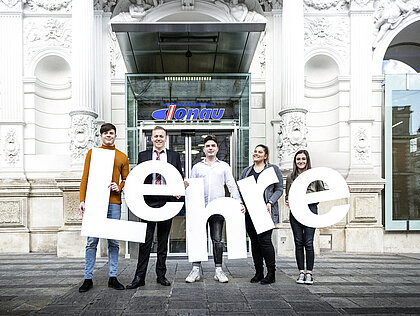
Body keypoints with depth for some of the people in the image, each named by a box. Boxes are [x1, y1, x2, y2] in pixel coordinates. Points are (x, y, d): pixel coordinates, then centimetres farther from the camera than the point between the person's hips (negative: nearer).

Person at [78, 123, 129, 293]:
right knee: (92, 240, 0)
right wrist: (82, 200, -1)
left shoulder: (122, 157, 13)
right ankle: (88, 278, 9)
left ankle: (113, 277, 12)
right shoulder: (92, 153, 10)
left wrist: (119, 187, -7)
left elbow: (126, 180, 15)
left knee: (114, 241, 4)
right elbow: (85, 178, 7)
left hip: (114, 202, 1)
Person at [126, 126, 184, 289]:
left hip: (167, 202, 1)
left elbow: (180, 177, 10)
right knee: (145, 240, -1)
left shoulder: (174, 155, 10)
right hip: (148, 202, -1)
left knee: (163, 240, 9)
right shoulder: (143, 155, 10)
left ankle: (161, 275, 19)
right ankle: (139, 277, 6)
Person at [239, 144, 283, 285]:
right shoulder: (246, 171, 18)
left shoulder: (273, 169, 6)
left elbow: (279, 189, 2)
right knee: (254, 241, 7)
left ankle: (271, 273, 2)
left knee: (264, 239, -11)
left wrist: (270, 202, -12)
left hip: (265, 210, -4)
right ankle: (258, 272, 18)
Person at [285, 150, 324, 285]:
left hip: (310, 210, -2)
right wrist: (288, 202, 1)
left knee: (308, 242, -5)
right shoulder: (290, 177, 13)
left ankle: (309, 273, 6)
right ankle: (301, 272, 13)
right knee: (298, 242, 4)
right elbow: (287, 195, 20)